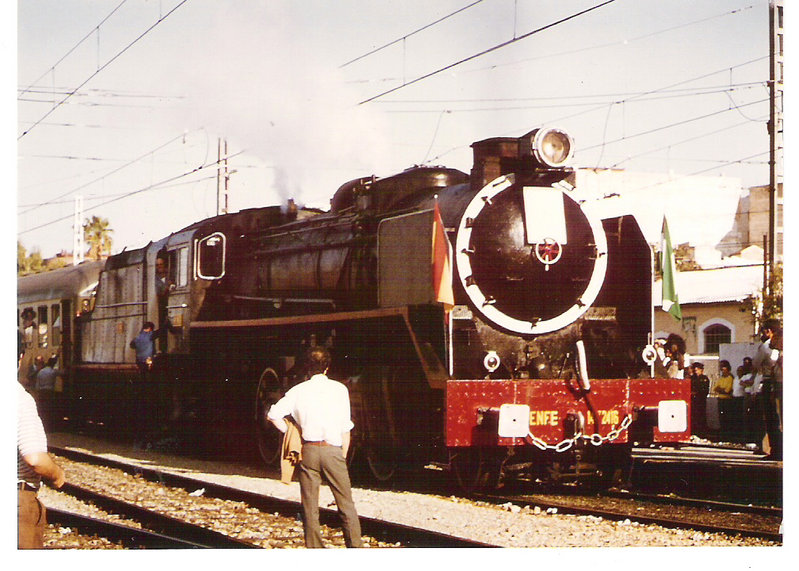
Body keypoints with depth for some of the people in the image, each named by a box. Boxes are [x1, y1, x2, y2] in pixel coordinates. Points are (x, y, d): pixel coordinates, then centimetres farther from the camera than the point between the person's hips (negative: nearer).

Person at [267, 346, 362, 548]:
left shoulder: (298, 391, 4)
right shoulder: (339, 389, 1)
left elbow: (273, 415, 0)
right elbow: (346, 429, 1)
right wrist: (343, 456, 10)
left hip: (308, 450, 2)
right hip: (332, 450, -1)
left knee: (310, 507, 8)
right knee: (346, 504, 5)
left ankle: (314, 548, 9)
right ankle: (355, 546, 1)